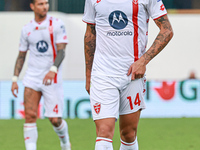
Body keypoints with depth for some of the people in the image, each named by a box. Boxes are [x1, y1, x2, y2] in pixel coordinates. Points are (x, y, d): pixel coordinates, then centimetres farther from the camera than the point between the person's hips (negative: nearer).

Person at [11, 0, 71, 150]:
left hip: (52, 79, -3)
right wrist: (15, 79, 8)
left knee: (55, 119, 0)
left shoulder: (57, 24, -4)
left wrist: (53, 70, -27)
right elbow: (21, 56, 15)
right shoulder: (27, 29, 7)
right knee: (30, 115, -12)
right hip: (32, 77, 3)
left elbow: (61, 51, -11)